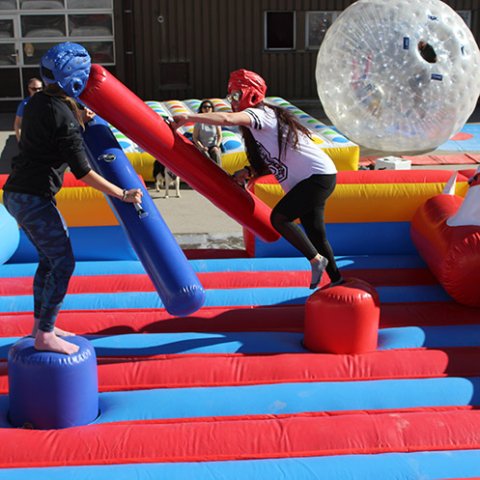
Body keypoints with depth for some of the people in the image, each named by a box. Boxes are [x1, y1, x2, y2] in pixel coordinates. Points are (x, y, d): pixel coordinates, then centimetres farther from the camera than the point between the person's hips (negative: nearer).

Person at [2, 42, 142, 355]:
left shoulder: (37, 102, 7)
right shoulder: (63, 117, -18)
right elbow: (84, 172, -18)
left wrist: (78, 120, 13)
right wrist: (122, 195, -13)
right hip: (34, 198, -9)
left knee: (49, 257, 19)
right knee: (63, 263, -2)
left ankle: (41, 325, 28)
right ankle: (44, 336, 4)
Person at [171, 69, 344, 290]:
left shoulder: (261, 114, -14)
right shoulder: (257, 125, 16)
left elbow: (227, 119, -33)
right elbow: (271, 163, 17)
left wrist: (188, 117, -31)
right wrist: (249, 172, 1)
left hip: (318, 175, -10)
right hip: (309, 180, 10)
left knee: (279, 217, -19)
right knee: (315, 234, 10)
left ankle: (316, 259, -6)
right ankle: (336, 280, 20)